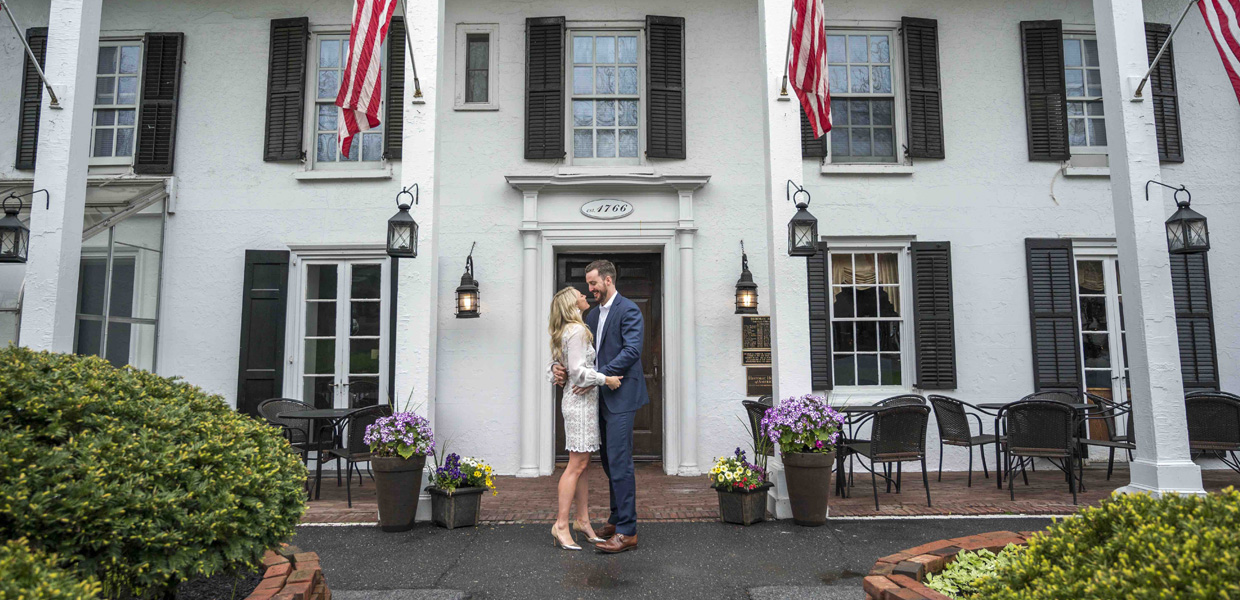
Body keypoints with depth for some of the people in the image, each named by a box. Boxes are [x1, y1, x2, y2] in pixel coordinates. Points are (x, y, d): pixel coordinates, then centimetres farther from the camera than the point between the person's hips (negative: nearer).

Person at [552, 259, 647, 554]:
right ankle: (617, 518, 28)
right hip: (601, 398, 9)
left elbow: (632, 351, -19)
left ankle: (627, 532, -4)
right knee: (609, 461, 15)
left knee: (619, 462, -9)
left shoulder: (629, 310, -9)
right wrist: (559, 366, -3)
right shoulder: (593, 315, 17)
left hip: (620, 397, -9)